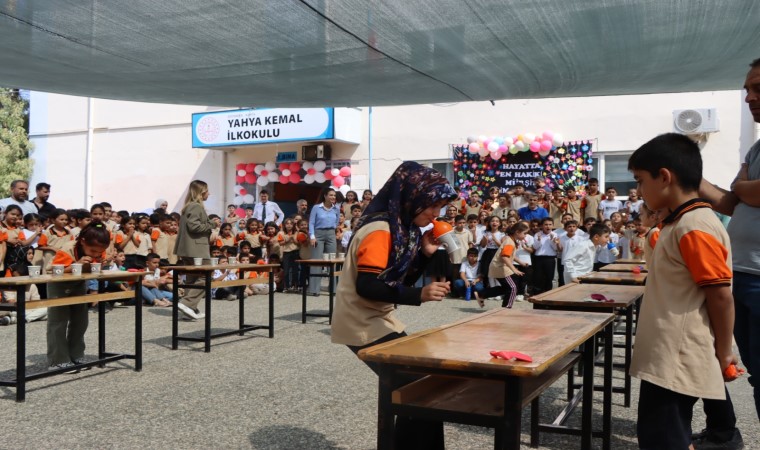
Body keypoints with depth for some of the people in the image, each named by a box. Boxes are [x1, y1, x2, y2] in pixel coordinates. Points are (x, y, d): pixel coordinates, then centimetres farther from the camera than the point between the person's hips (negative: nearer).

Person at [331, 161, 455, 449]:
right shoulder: (380, 231, -21)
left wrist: (425, 253, -2)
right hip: (364, 326, -10)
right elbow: (366, 287, -27)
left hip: (379, 320, 10)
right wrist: (419, 296, -33)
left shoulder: (402, 227, 9)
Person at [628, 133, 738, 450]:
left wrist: (722, 355, -8)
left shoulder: (694, 228, -19)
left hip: (676, 362, -10)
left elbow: (721, 296, -19)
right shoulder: (681, 223, 12)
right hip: (669, 359, 10)